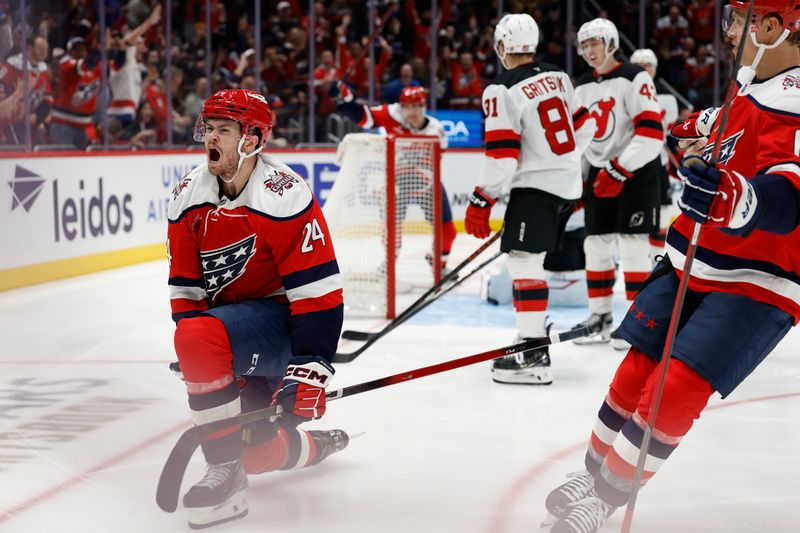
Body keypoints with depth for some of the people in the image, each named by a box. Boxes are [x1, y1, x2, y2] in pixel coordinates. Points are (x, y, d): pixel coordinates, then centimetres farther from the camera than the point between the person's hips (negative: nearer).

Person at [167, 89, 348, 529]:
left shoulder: (285, 196, -20)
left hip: (283, 319, -7)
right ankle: (313, 447, 45)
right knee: (255, 453, 9)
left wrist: (310, 368, -23)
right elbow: (185, 290, 5)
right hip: (232, 324, 7)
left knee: (200, 337, -34)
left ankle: (226, 476, -22)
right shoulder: (188, 198, 1)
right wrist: (204, 367, -2)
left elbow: (318, 290, -21)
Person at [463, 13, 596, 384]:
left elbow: (502, 155, -18)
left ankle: (533, 356, -17)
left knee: (523, 261, -11)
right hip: (569, 184, 9)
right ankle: (531, 336, 23)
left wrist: (481, 201, -10)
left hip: (536, 186, -9)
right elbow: (584, 127, 17)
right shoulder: (557, 78, 9)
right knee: (532, 259, 17)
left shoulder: (503, 92, -15)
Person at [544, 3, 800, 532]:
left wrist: (735, 198, -58)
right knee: (638, 370, 10)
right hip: (695, 264, 8)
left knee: (678, 388, -15)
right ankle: (595, 472, 28)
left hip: (757, 283, -8)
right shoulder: (756, 81, 4)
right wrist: (709, 128, 45)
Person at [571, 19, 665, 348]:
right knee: (595, 244, 7)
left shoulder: (634, 79, -11)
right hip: (599, 173, 7)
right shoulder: (582, 88, 12)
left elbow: (651, 132, -19)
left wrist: (620, 171, -23)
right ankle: (600, 317, 16)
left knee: (631, 244, -9)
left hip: (636, 172, -7)